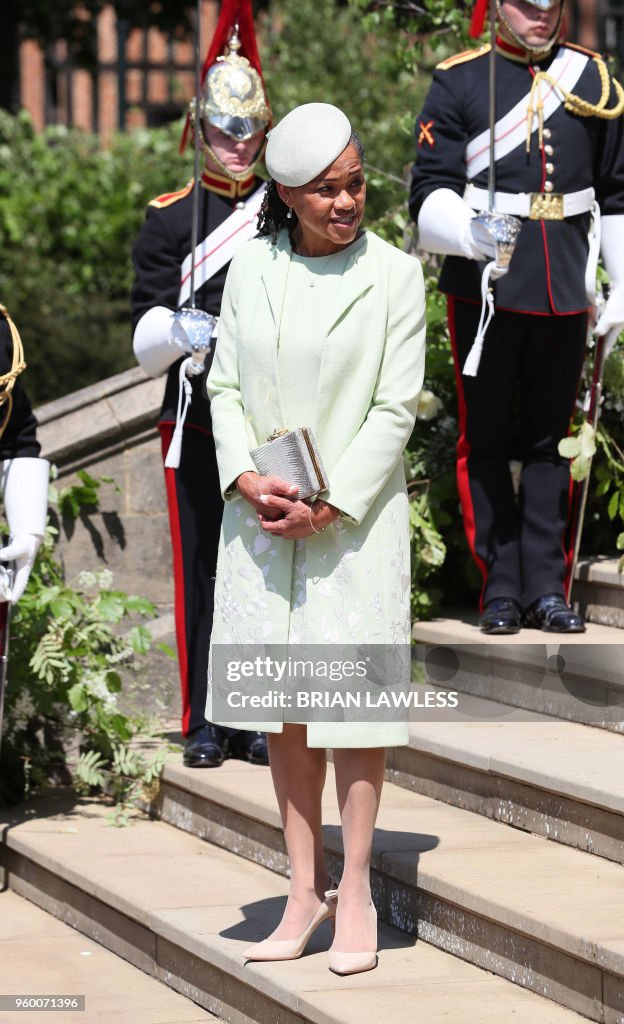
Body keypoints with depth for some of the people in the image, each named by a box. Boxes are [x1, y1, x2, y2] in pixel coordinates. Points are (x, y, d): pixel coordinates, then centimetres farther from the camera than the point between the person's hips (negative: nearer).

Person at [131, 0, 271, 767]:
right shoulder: (169, 219, 4)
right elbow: (146, 334, 0)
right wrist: (180, 330, -22)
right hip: (197, 422, -1)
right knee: (201, 570, 1)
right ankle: (205, 725, 8)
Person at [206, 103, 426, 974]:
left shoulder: (394, 276, -4)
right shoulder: (251, 269, 6)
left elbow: (395, 409, -6)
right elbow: (225, 385, 7)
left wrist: (331, 505, -14)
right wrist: (247, 477, -9)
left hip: (355, 518, -3)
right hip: (261, 515, 3)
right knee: (282, 704, 7)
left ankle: (356, 895, 9)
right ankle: (306, 887, 16)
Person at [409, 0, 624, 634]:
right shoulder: (457, 83, -1)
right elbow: (430, 193, -7)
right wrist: (471, 233, -27)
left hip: (565, 291, 3)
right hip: (485, 289, -3)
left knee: (550, 440, 8)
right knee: (485, 440, 2)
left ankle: (545, 587, 12)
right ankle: (501, 587, 8)